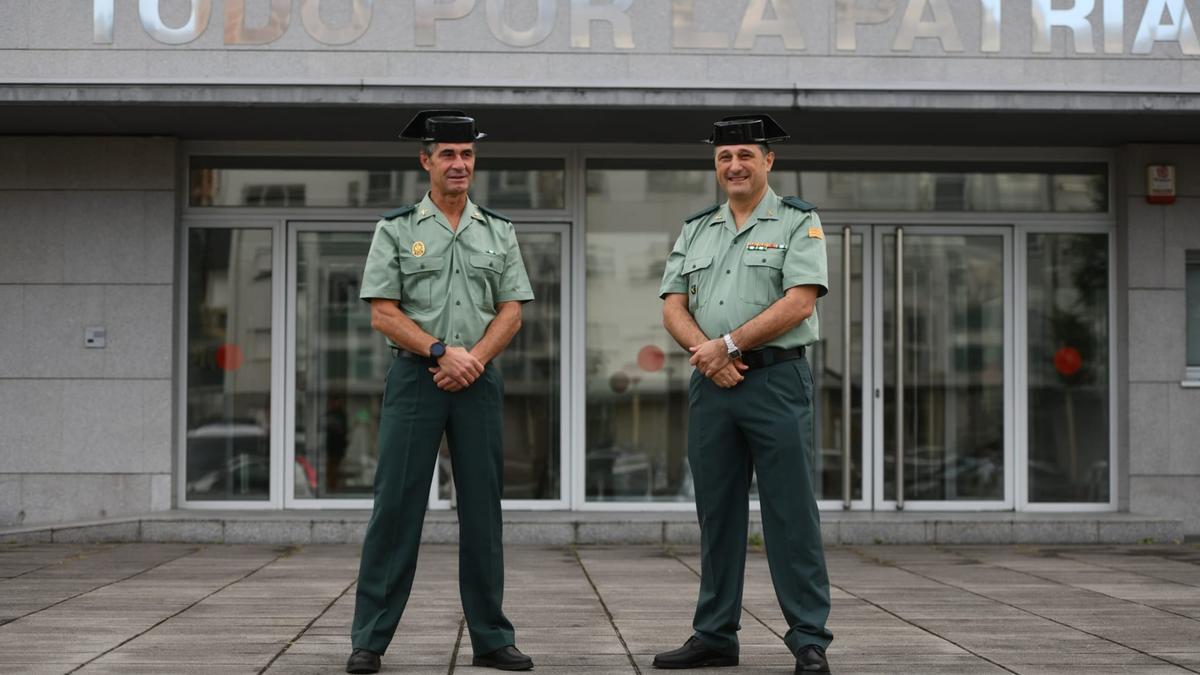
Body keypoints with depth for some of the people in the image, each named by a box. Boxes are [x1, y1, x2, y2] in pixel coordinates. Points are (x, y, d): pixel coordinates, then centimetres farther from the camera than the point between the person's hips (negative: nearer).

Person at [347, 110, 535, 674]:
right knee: (395, 507, -3)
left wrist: (473, 359, -9)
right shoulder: (396, 230, 3)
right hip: (415, 376, -2)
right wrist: (441, 352, -14)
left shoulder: (498, 231, 11)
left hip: (480, 381, 3)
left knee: (482, 511, 5)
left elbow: (511, 311, 6)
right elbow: (383, 314, -3)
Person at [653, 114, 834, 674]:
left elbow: (798, 302, -12)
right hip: (710, 384, 5)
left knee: (791, 516, -5)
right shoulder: (696, 230, 16)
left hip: (777, 381, -5)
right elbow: (673, 307, 9)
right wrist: (705, 353, -10)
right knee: (717, 515, 9)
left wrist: (727, 344, -13)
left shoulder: (798, 223, 1)